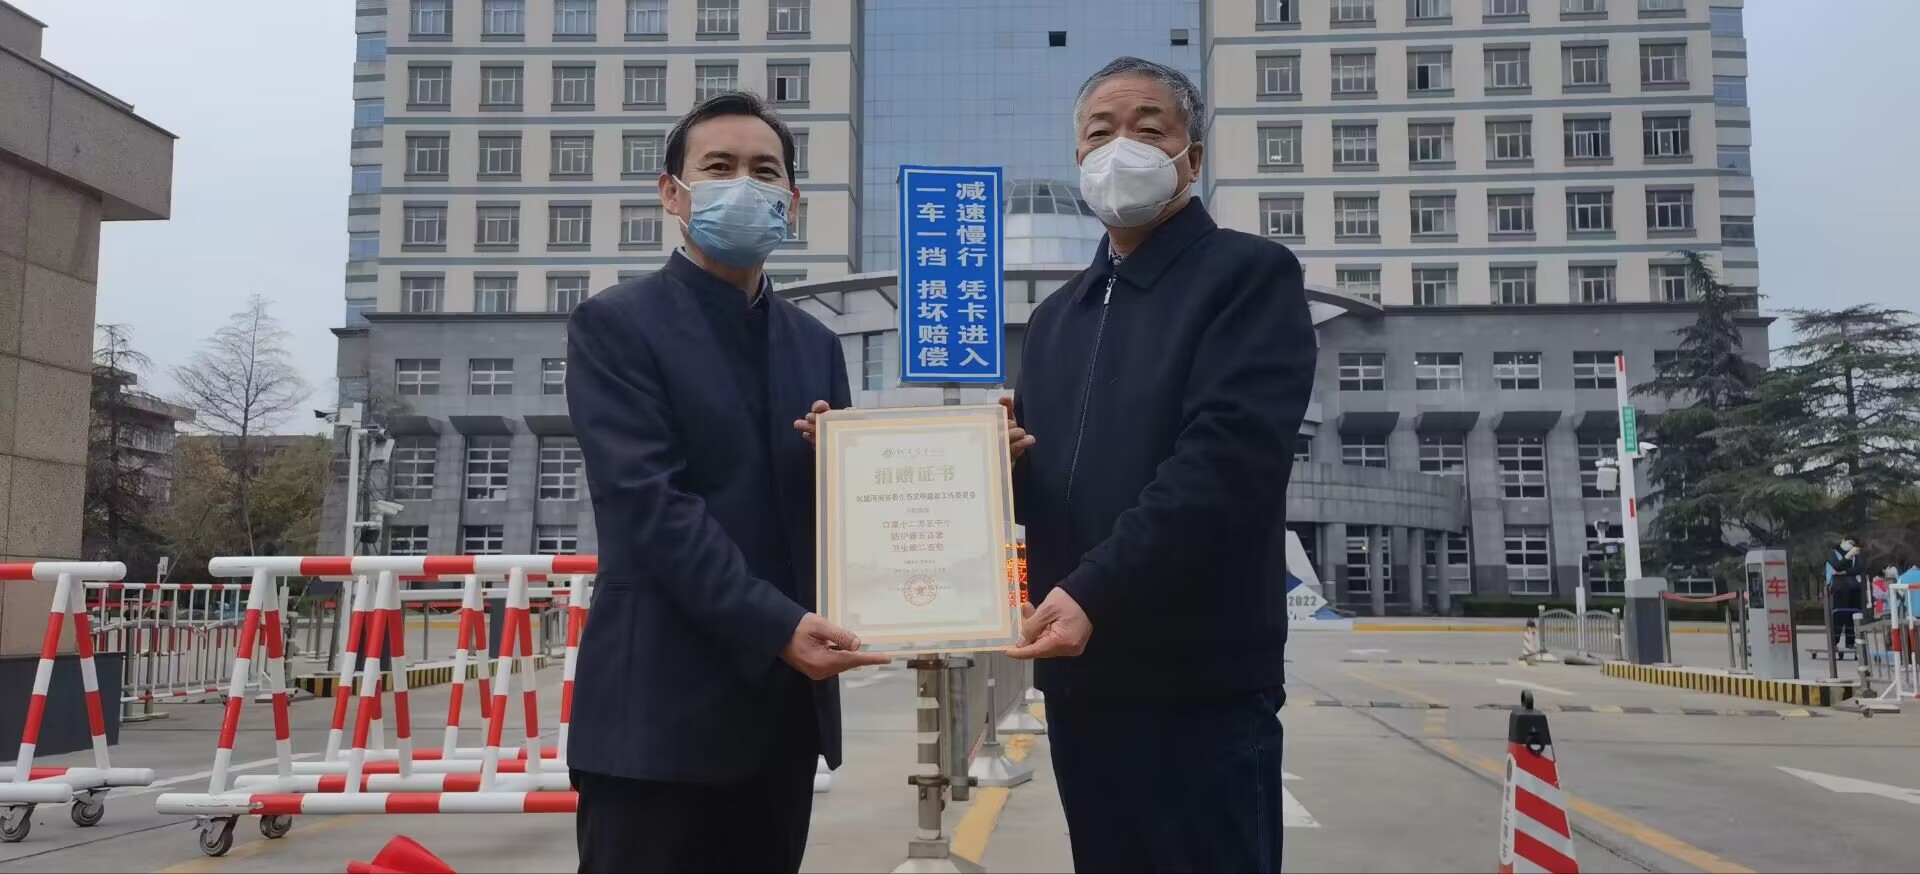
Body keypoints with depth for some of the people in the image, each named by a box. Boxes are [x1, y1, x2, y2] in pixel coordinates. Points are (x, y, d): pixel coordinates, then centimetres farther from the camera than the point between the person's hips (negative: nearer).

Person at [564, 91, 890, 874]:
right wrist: (775, 625, -22)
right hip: (662, 708, -5)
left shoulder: (814, 344, 14)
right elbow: (648, 502, -14)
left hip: (785, 705, 6)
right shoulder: (615, 325, -3)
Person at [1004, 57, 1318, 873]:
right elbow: (1034, 474, 15)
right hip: (1080, 676, 7)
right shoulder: (1058, 314, 18)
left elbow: (1227, 460, -17)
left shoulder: (1250, 274, -4)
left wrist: (1095, 593, -24)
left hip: (1199, 681, -6)